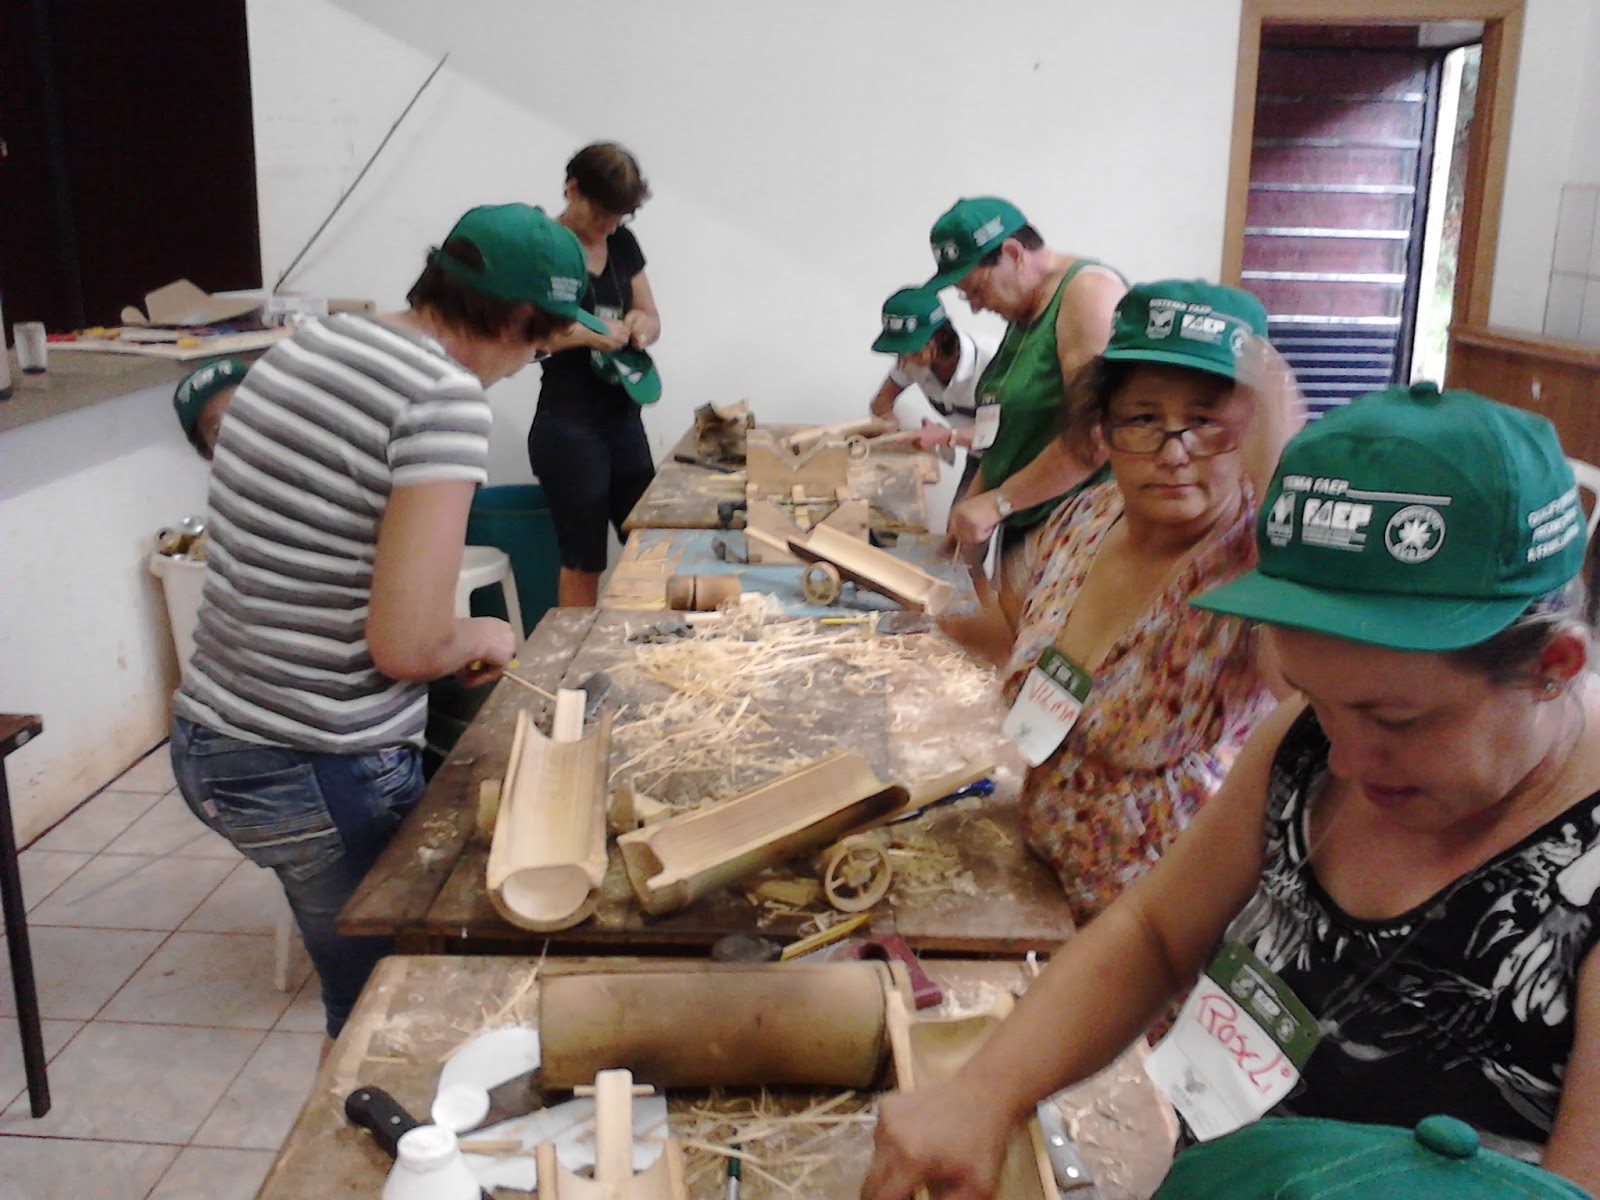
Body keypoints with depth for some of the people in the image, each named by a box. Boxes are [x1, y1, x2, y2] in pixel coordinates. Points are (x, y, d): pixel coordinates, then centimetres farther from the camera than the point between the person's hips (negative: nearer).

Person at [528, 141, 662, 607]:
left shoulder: (623, 244, 10)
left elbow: (651, 318, 18)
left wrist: (640, 327, -5)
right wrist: (591, 334, -28)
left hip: (624, 418, 7)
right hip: (568, 425, -7)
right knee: (583, 563, -1)